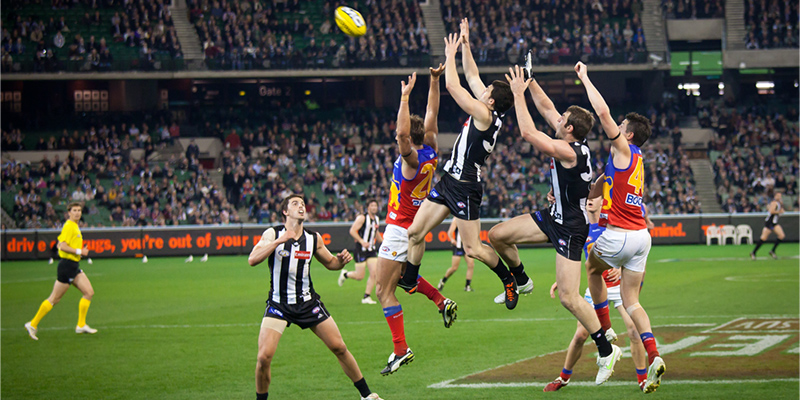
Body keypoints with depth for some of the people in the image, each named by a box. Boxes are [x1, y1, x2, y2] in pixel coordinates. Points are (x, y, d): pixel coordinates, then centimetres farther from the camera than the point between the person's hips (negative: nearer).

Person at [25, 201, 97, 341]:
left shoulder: (75, 226, 16)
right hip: (67, 265, -10)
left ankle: (81, 325, 8)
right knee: (54, 299, -4)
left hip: (74, 266, 10)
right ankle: (33, 324, 4)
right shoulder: (69, 226, -15)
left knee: (89, 292, 3)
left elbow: (60, 243, 23)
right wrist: (79, 251, -18)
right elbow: (62, 245, -23)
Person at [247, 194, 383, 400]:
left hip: (308, 303, 3)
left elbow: (330, 263, 18)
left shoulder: (314, 238, 3)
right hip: (278, 304, -3)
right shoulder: (273, 234, -7)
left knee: (339, 348, 3)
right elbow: (252, 260, -21)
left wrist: (341, 259, -6)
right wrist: (279, 241, -30)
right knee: (264, 356, -17)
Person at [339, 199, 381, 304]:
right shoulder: (362, 218, -11)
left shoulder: (376, 219, 12)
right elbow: (352, 231, -17)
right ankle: (345, 274, 28)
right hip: (361, 251, -6)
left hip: (372, 250, 6)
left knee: (374, 273, -7)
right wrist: (362, 241, -26)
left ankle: (366, 297, 2)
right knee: (359, 276, -4)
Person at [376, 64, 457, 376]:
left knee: (384, 290, -5)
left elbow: (402, 133, -40)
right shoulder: (431, 152, -1)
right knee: (401, 275, 29)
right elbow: (432, 116, 7)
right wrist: (434, 81, 4)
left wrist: (405, 96, -36)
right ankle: (441, 301, 14)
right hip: (415, 226, 9)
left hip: (400, 228, -9)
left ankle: (401, 349, -9)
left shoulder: (412, 159, -22)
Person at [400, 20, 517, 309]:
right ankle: (408, 281, 23)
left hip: (465, 187, -10)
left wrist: (450, 55, -6)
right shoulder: (489, 111, 6)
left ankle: (509, 279, 15)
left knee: (473, 249, -4)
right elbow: (471, 76, 17)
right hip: (450, 180, 10)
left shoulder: (484, 115, -19)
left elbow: (452, 85, -19)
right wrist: (465, 45, 15)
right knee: (415, 232, 10)